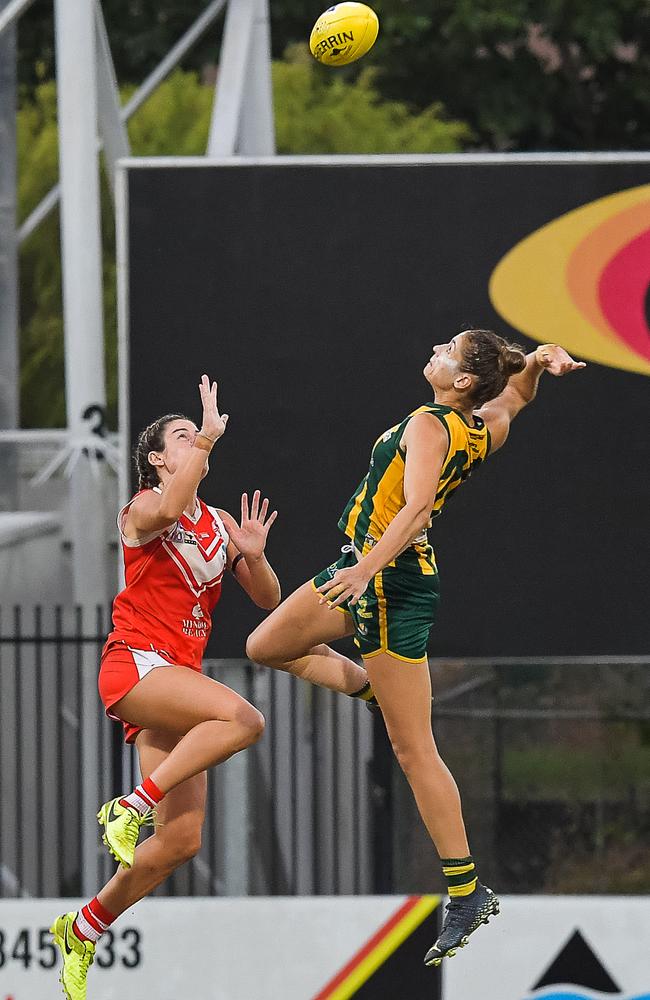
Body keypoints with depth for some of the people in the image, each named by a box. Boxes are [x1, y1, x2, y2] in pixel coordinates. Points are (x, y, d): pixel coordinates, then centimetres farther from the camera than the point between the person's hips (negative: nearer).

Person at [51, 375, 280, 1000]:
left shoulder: (220, 525, 18)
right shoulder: (143, 510, -2)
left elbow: (268, 601, 17)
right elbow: (168, 509, -28)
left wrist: (254, 556, -3)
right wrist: (208, 438, -20)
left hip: (179, 678, 7)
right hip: (133, 665, -7)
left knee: (181, 840, -1)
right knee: (242, 718, -33)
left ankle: (82, 930, 14)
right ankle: (130, 808, -26)